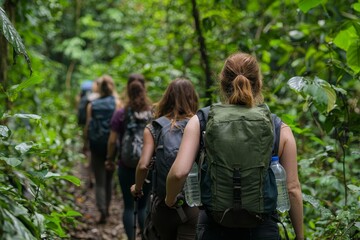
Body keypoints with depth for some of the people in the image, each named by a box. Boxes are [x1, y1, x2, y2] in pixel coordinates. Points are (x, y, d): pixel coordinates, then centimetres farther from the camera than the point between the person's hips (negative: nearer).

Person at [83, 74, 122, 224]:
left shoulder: (91, 105, -1)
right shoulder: (117, 103, -4)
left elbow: (87, 127, -1)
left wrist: (87, 142, 14)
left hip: (96, 146, -1)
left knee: (99, 181, 3)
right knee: (109, 179, 18)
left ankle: (102, 211, -12)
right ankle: (106, 209, 28)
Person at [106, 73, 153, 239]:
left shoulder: (121, 114, -8)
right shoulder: (153, 113, -5)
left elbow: (112, 141, -7)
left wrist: (110, 160, 8)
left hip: (127, 165, -1)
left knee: (129, 206, 10)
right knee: (143, 205, 13)